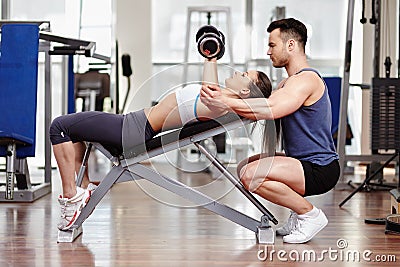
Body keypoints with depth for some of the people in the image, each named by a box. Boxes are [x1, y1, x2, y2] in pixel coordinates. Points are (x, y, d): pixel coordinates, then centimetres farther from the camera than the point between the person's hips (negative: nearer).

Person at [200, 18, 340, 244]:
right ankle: (299, 213, 14)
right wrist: (223, 96, 0)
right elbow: (266, 105, 11)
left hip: (320, 170, -11)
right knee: (245, 168, 19)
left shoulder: (307, 79, -17)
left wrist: (225, 102, -33)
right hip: (305, 163, 11)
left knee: (252, 175, -27)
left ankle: (311, 214, -10)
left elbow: (270, 109, -32)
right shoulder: (290, 82, 19)